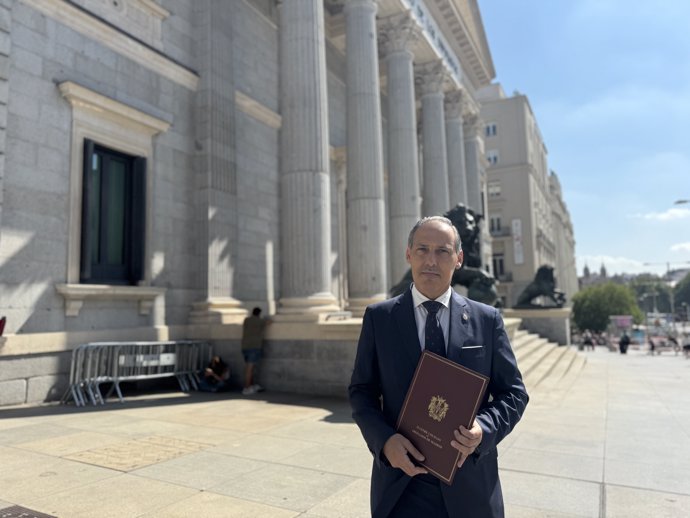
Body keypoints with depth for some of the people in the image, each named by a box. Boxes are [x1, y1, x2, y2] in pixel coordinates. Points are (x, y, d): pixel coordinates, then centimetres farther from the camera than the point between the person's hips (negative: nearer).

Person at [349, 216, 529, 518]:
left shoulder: (487, 319, -1)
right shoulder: (378, 317, -2)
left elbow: (513, 392, 2)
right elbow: (361, 391, 1)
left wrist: (484, 429, -16)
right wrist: (384, 440, -15)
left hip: (470, 482, 1)